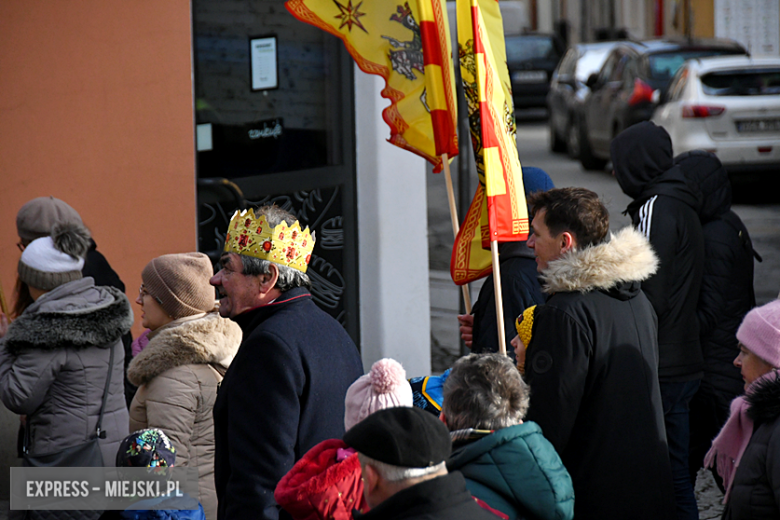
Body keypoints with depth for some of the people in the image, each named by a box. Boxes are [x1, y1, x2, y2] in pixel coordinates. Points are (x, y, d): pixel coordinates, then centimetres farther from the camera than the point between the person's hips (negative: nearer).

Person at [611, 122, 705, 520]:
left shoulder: (656, 209, -14)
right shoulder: (682, 206, 16)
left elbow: (650, 297, -18)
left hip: (660, 368, -10)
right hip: (684, 363, 10)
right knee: (676, 473, 14)